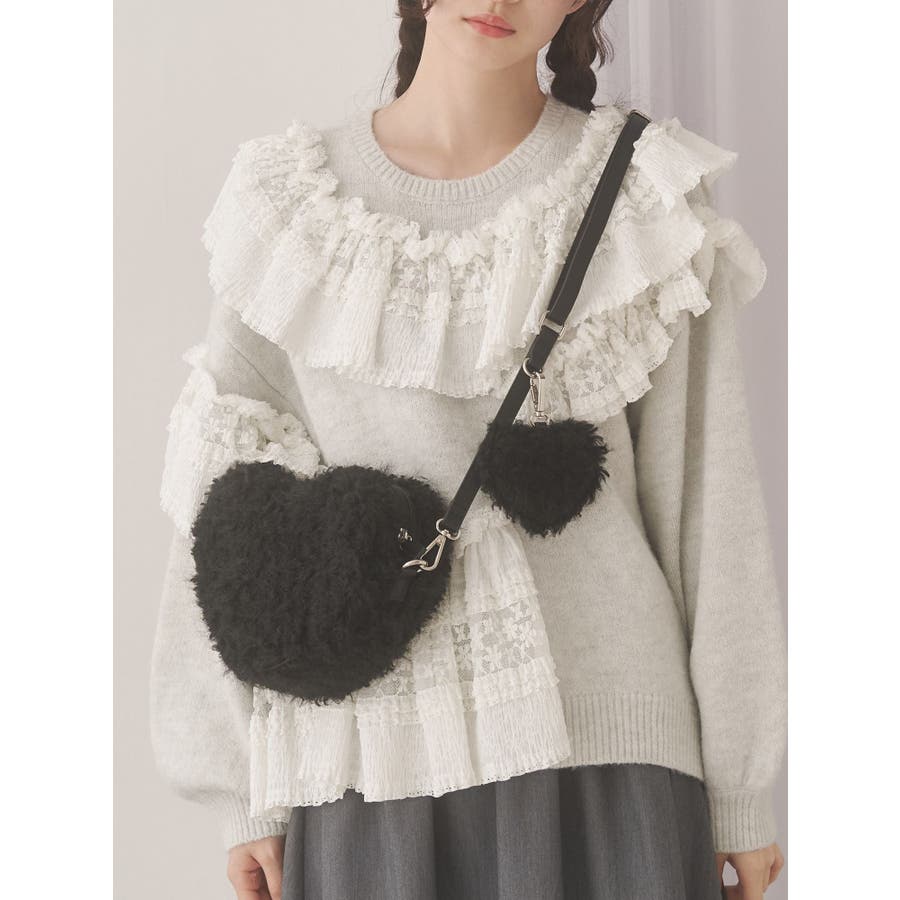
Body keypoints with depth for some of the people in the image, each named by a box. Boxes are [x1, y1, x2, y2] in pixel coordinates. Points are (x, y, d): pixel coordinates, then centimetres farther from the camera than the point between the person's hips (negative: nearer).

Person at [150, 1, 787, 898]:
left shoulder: (651, 198, 0)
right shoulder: (291, 211, 2)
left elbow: (708, 503, 2)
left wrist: (741, 790, 5)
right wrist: (248, 792, 3)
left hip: (600, 742, -1)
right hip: (371, 766, 1)